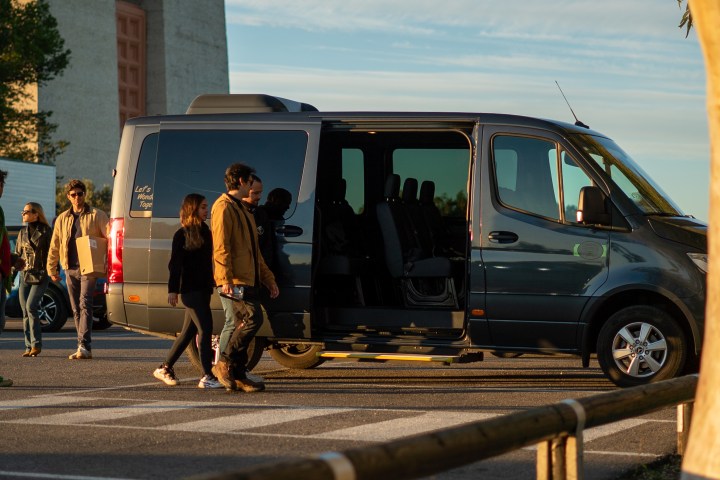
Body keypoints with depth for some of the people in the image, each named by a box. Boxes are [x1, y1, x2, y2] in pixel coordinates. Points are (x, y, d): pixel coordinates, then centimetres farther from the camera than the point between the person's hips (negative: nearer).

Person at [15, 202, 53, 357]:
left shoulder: (46, 231, -1)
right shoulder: (23, 232, 15)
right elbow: (17, 253, 21)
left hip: (40, 276, -6)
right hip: (24, 275, 6)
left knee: (31, 307, -17)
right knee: (25, 312, 3)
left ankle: (36, 344, -12)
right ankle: (29, 346, 7)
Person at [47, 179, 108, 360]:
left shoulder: (96, 215, 1)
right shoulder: (62, 219, 14)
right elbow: (54, 245, 18)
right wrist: (52, 269, 16)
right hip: (70, 269, 5)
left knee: (84, 305, -16)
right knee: (76, 309, 7)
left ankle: (84, 346, -22)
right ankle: (84, 347, 13)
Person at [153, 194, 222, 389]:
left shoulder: (205, 232, 14)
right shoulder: (181, 235, -6)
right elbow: (175, 264, -9)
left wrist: (211, 284, 11)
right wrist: (173, 289, -14)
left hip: (203, 289, 8)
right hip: (190, 290, -8)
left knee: (189, 332, 12)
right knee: (205, 329, -12)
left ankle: (165, 368, 24)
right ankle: (208, 377, -12)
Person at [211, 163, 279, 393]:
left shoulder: (242, 210, 27)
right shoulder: (224, 207, -6)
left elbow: (254, 251, 30)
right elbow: (221, 247, -16)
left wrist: (269, 279, 24)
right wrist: (226, 279, -24)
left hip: (247, 279, 10)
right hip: (233, 280, -10)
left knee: (236, 326, 7)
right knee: (253, 317, -19)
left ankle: (237, 376, 7)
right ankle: (225, 363, -13)